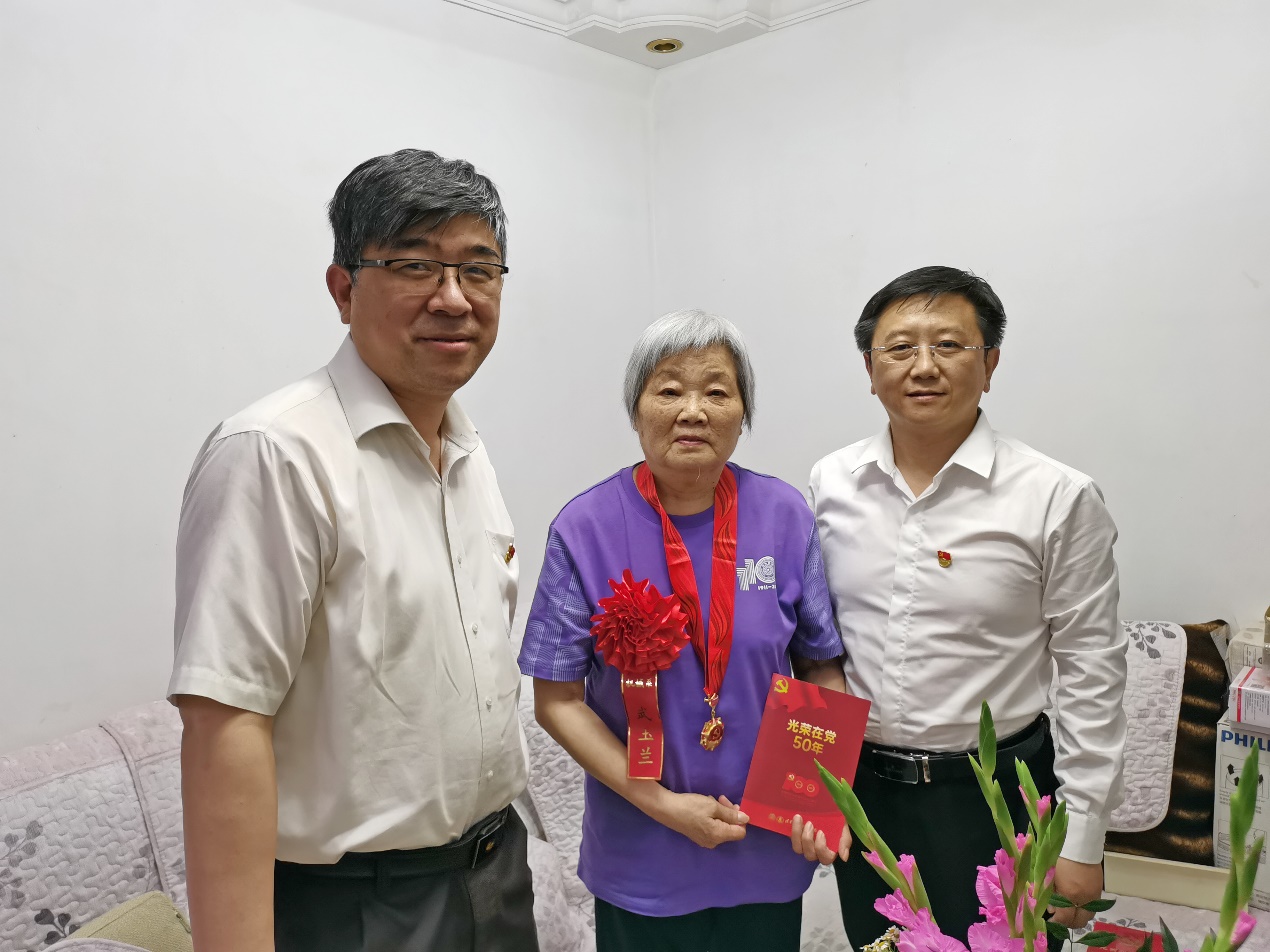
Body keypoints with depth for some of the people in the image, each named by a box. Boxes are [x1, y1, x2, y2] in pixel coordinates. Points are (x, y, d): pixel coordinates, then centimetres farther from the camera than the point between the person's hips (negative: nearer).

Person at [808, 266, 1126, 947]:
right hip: (859, 787, 4)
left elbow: (1090, 674, -8)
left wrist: (1081, 839, -7)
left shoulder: (1058, 498, -12)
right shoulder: (830, 483, -1)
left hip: (995, 793, -3)